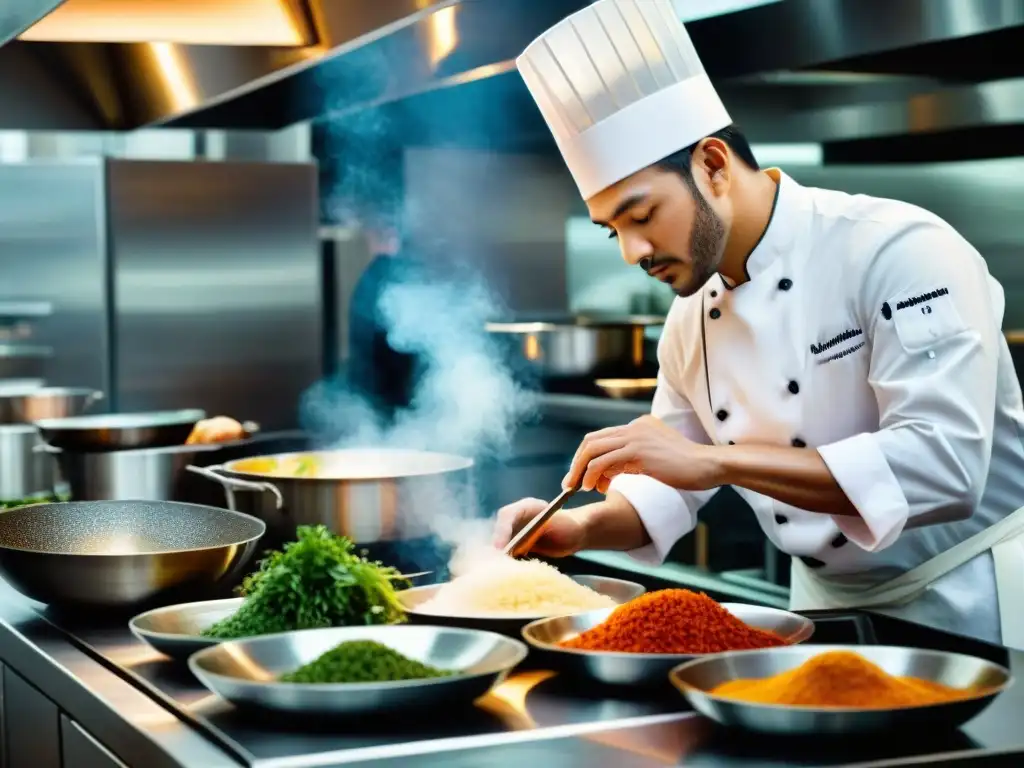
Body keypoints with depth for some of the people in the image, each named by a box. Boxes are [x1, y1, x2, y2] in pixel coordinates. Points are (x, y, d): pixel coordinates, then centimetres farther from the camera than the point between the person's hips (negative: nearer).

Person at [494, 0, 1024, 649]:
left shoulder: (900, 250, -18)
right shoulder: (690, 322, 3)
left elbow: (945, 467, -28)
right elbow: (672, 488, 15)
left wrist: (716, 459, -31)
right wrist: (583, 528, -7)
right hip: (830, 610, 6)